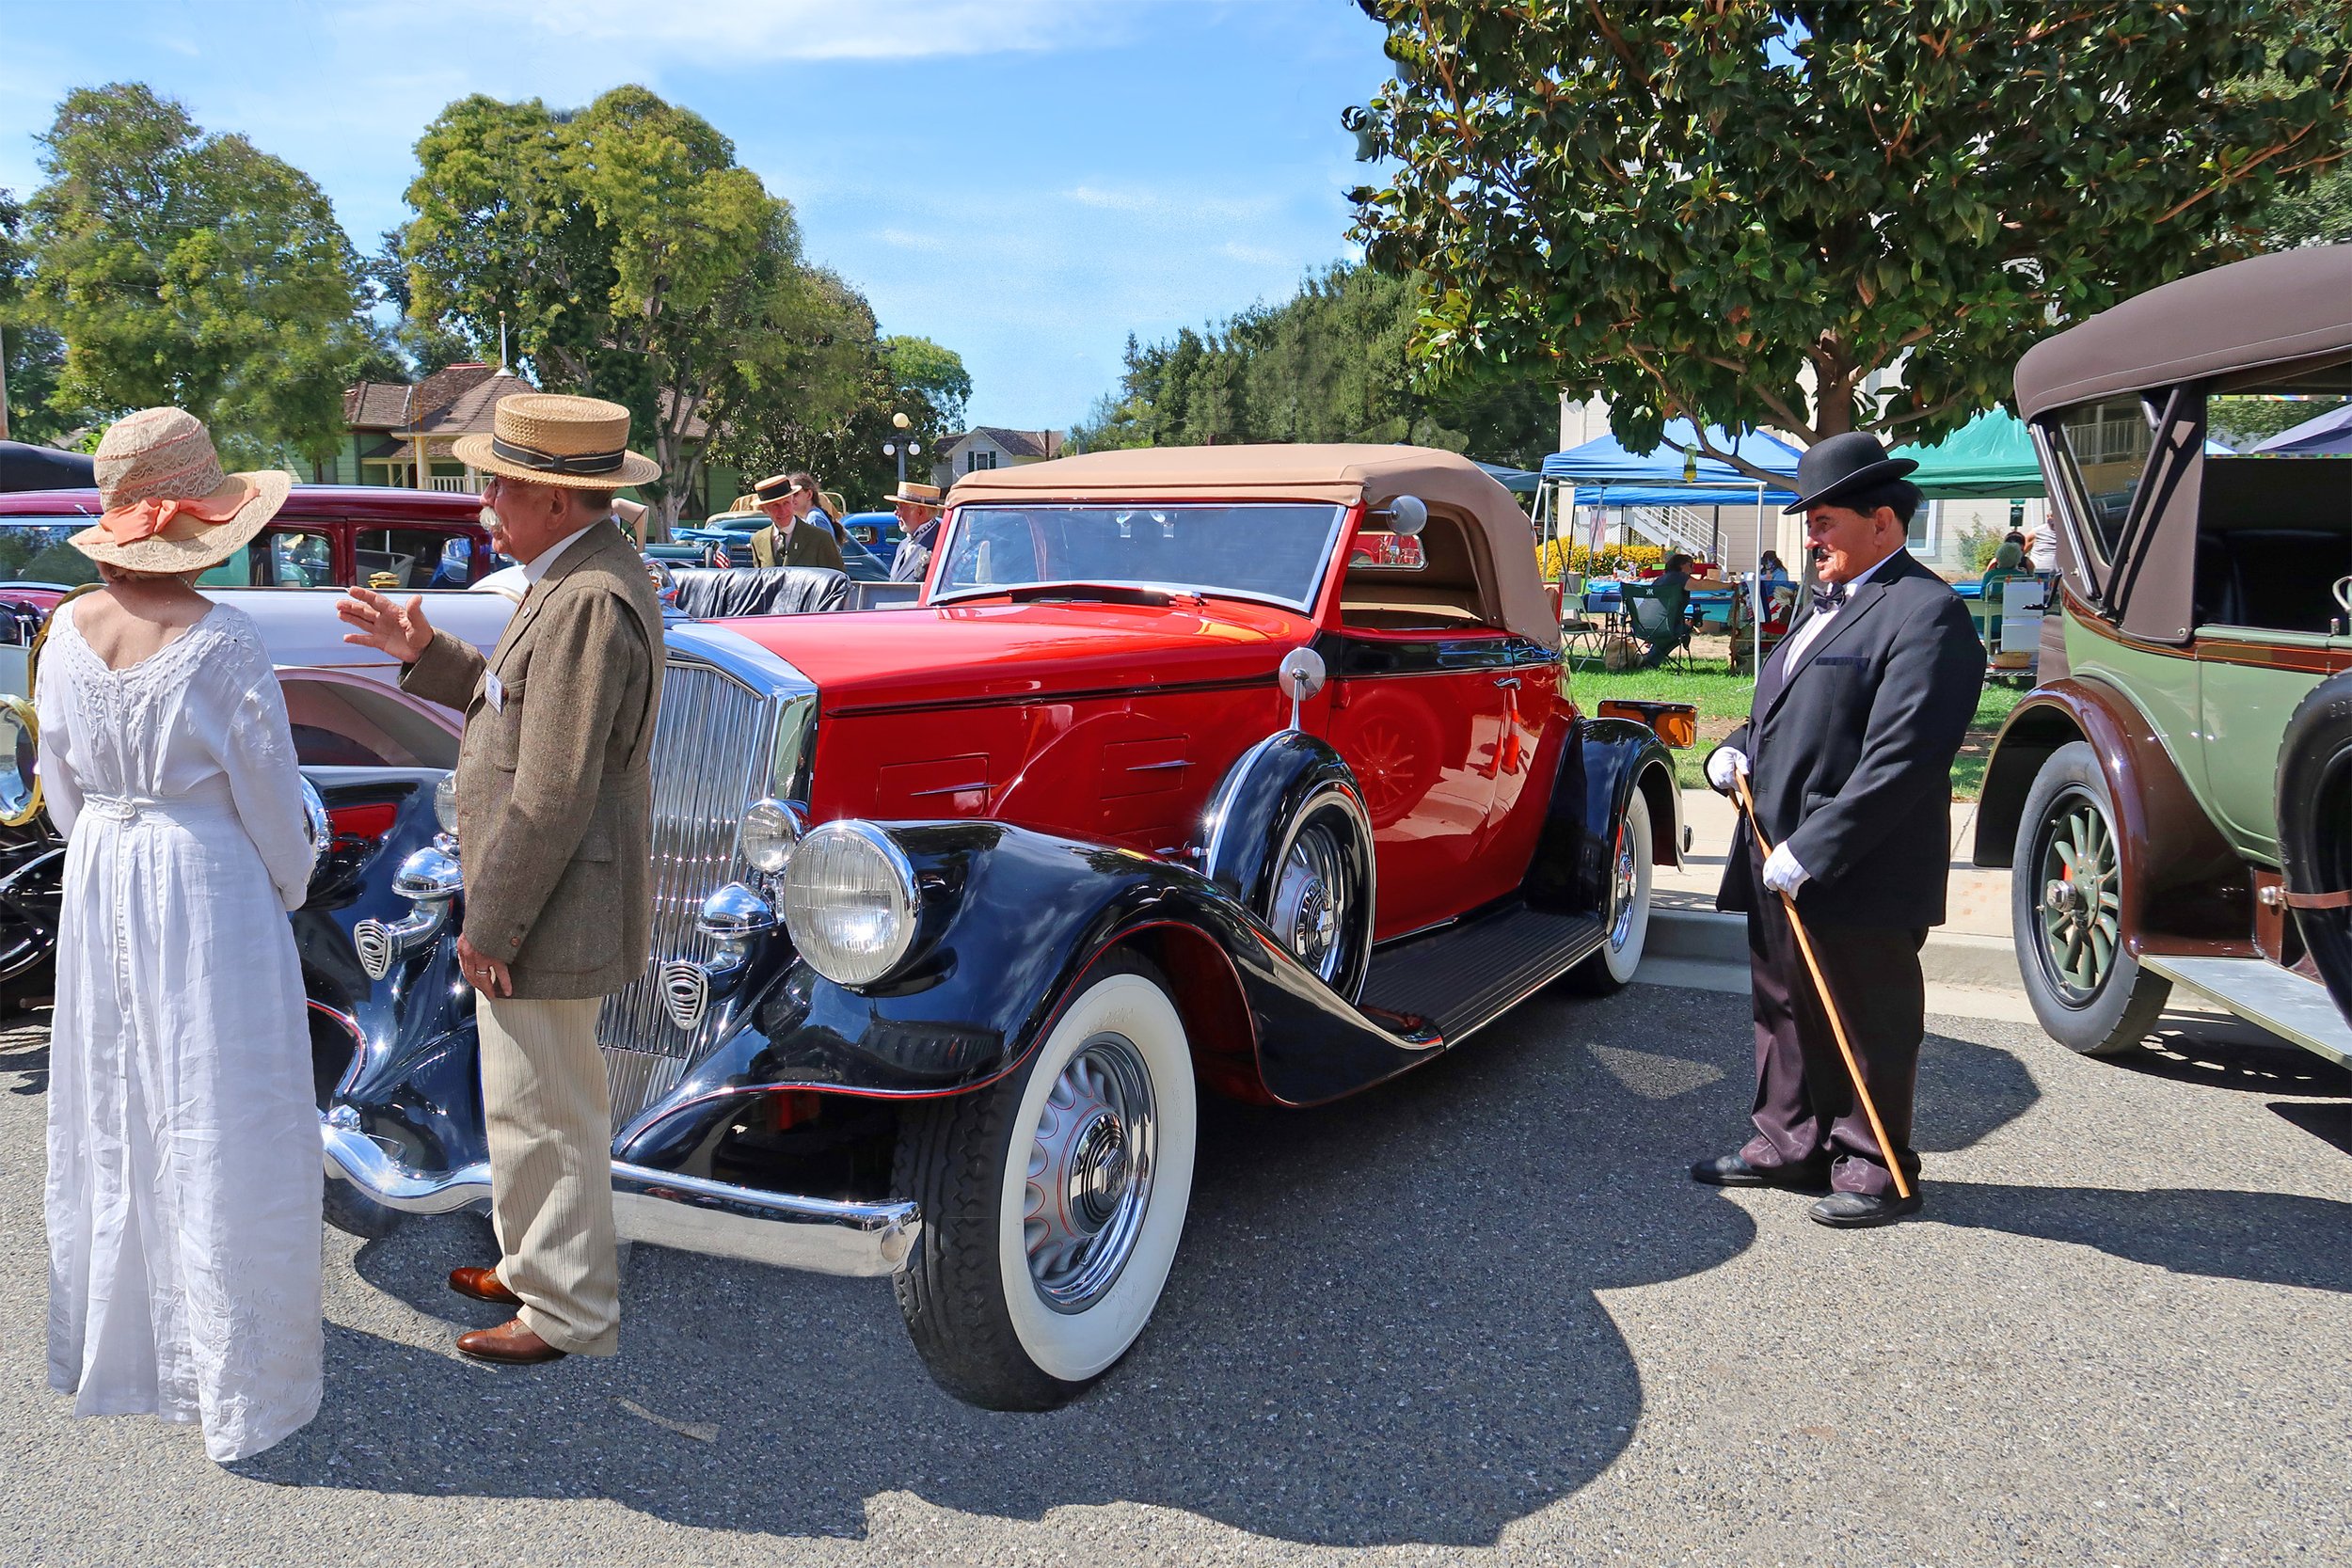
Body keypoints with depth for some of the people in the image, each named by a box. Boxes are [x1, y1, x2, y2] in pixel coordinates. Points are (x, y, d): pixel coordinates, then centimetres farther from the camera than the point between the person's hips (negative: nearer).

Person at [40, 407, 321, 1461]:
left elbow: (60, 787, 7)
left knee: (109, 1115, 20)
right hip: (208, 889, -6)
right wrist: (290, 888, 4)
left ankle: (108, 1341, 38)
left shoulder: (70, 631, -2)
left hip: (98, 889, 6)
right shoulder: (221, 643, -20)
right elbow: (268, 794, -13)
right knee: (218, 1133, 4)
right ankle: (233, 1380, 15)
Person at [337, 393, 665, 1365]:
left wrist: (488, 923, -19)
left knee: (546, 1112, 3)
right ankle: (533, 1265, 39)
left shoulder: (587, 601, -24)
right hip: (548, 900, 11)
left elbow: (553, 794, -26)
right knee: (533, 1102, 22)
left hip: (550, 908, -10)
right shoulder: (590, 575, 10)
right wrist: (424, 653, 10)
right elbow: (522, 704, 18)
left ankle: (569, 1315, 18)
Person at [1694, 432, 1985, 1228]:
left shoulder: (1926, 613, -14)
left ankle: (1874, 1173, 20)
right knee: (1786, 1012, 19)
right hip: (1781, 868, 9)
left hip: (1858, 879, -9)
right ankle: (1790, 1146, 33)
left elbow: (1900, 759, -22)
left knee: (1866, 1029, 5)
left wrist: (1811, 851, -23)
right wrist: (1737, 750, 4)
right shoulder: (1828, 606, 17)